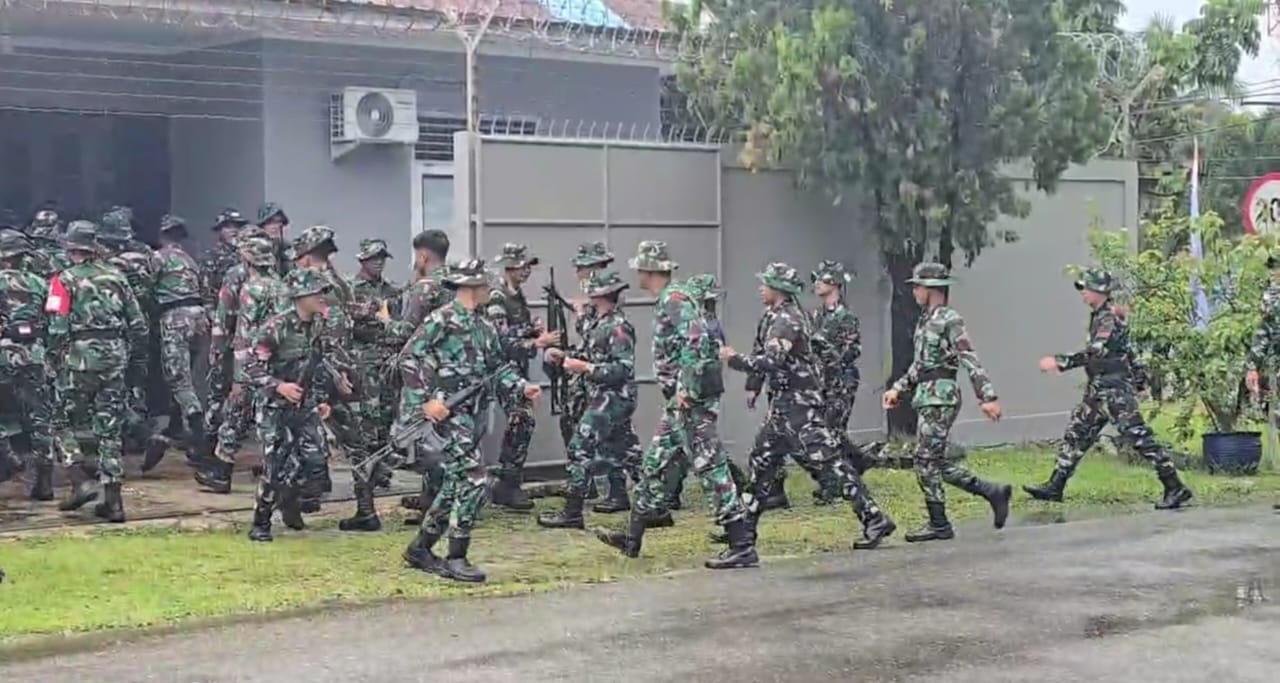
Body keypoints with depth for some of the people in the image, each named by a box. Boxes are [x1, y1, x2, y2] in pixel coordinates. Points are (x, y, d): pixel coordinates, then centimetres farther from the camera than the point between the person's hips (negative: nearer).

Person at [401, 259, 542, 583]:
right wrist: (425, 400, -18)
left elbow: (499, 366, 19)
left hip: (473, 415, 9)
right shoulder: (442, 320, -10)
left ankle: (420, 548, 26)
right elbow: (410, 358, -12)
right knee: (473, 481, -14)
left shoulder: (486, 325, 14)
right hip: (447, 413, -9)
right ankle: (456, 559, -7)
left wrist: (523, 387, 2)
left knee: (455, 485, 13)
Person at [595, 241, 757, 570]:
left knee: (710, 466, -10)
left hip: (692, 398, -11)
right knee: (654, 462, 16)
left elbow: (696, 343, -25)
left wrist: (686, 391, -25)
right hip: (681, 399, 11)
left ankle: (743, 546, -9)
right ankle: (632, 539, 26)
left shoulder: (675, 300, -14)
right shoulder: (667, 302, 18)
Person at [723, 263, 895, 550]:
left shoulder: (787, 320, -17)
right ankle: (745, 526, 24)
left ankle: (874, 519, -11)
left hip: (798, 406, -11)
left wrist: (735, 359, -18)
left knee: (829, 462, -11)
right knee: (761, 459, 15)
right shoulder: (787, 316, 14)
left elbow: (771, 362, -28)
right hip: (784, 406, 11)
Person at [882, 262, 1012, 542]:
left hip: (940, 397, -9)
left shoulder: (949, 320, -11)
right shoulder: (925, 320, 16)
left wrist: (988, 396, -20)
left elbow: (970, 361, -16)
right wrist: (898, 388, 18)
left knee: (926, 460, -7)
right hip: (926, 397, 9)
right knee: (937, 461, 9)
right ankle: (993, 492, 17)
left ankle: (939, 524, 1)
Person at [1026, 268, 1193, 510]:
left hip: (1115, 390, -10)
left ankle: (1175, 488, -7)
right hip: (1098, 390, 10)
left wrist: (1059, 362, -26)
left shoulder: (1110, 318, -16)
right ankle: (1054, 487, 18)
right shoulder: (1098, 316, 12)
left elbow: (1095, 353, -26)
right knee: (1075, 434, 12)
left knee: (1138, 437, -11)